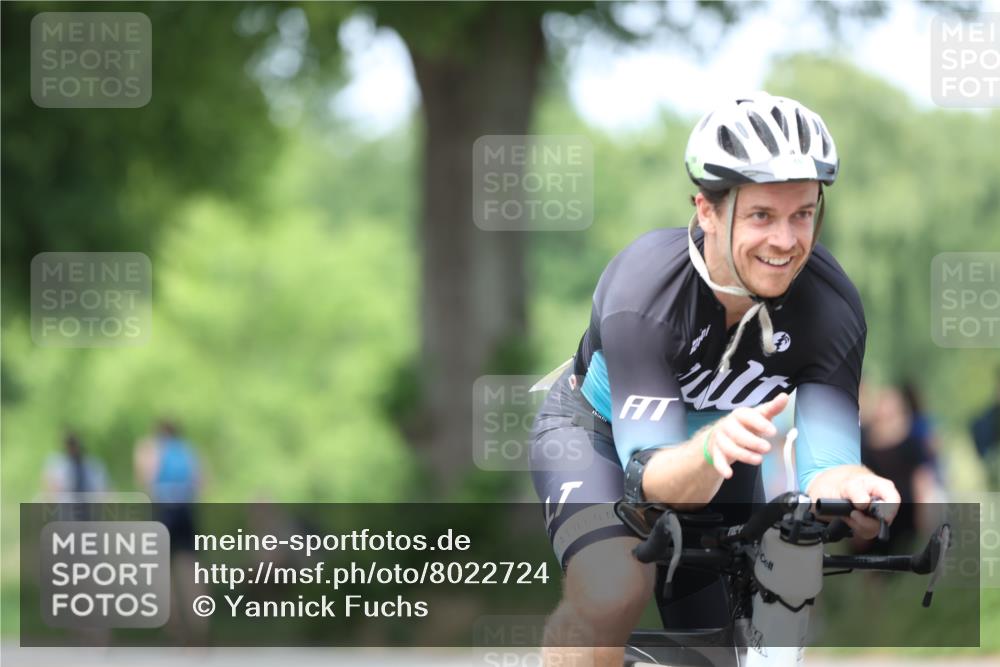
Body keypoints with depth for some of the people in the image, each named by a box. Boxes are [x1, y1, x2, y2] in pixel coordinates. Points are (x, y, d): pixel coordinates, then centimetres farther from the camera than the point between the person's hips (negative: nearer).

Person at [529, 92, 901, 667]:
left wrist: (845, 484, -58)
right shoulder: (643, 294, -37)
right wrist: (712, 451, -65)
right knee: (612, 595, -33)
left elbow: (826, 460, -32)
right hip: (599, 430, -4)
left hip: (721, 443, 4)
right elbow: (651, 477, -41)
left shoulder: (833, 309, -29)